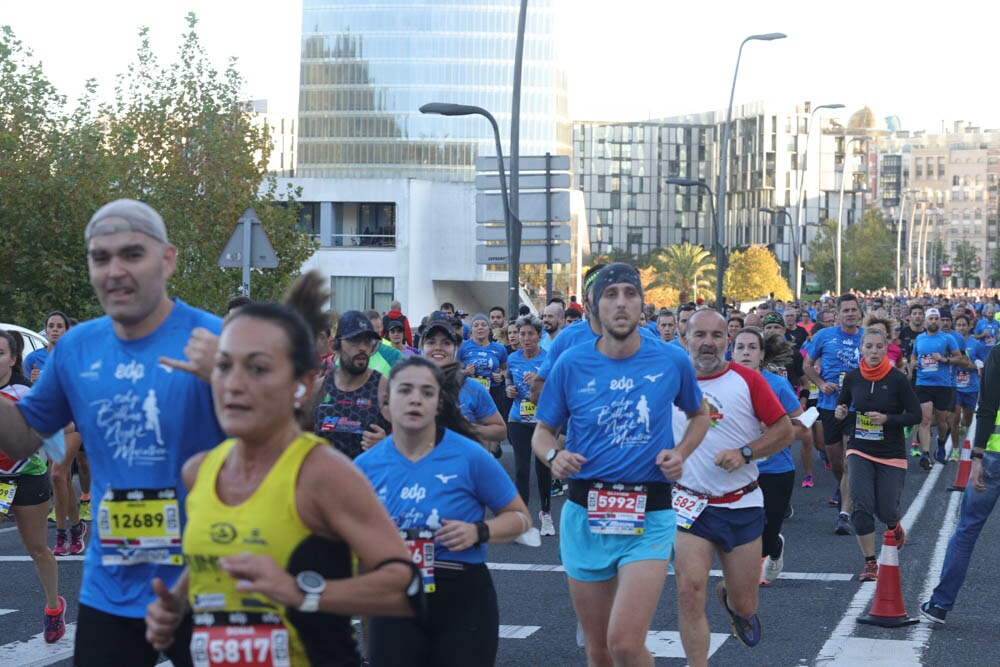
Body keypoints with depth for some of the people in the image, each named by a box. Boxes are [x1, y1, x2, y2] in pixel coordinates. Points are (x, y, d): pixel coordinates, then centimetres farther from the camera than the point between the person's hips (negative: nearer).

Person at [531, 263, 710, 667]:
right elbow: (542, 433, 7)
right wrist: (554, 456, -16)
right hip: (585, 514, 2)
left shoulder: (672, 361, -2)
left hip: (649, 516, -2)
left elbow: (699, 416, 16)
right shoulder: (572, 364, -2)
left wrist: (681, 452, -4)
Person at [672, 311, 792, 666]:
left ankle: (731, 598, 45)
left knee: (745, 606, 9)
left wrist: (744, 453, -16)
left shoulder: (747, 380, -4)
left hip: (742, 506, 0)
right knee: (689, 592, -15)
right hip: (690, 503, 0)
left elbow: (784, 430, -3)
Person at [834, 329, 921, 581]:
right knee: (861, 507, -14)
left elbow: (916, 415, -7)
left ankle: (894, 526, 41)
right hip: (860, 451, 1)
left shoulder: (897, 379, -11)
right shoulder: (852, 377, -2)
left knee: (886, 511, 2)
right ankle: (870, 563, -1)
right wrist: (840, 412, -7)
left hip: (891, 454, -1)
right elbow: (842, 402, 16)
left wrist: (887, 419, -21)